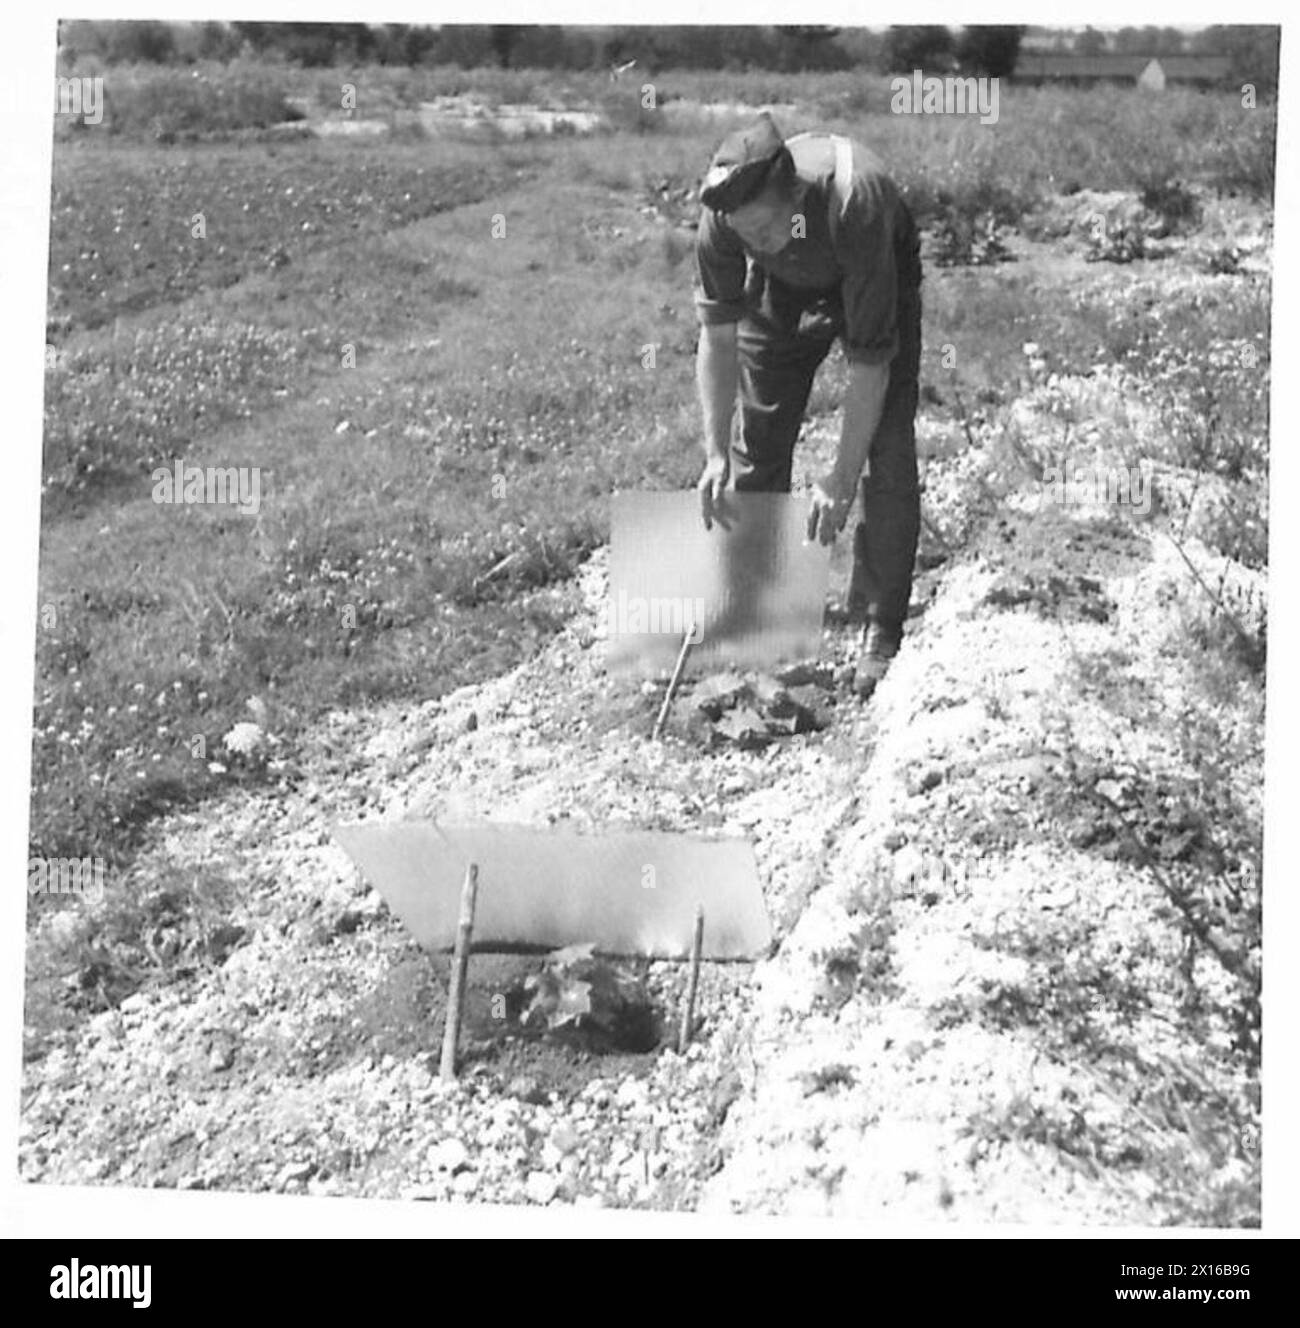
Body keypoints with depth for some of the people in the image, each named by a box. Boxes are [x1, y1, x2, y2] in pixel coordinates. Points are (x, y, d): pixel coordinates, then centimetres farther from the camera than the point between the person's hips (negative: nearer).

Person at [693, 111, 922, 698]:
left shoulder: (854, 206, -43)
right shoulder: (722, 214, -33)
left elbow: (871, 361, -37)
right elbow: (718, 336, -21)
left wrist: (841, 478, -35)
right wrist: (716, 453, -24)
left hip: (878, 282, -3)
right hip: (783, 288, 3)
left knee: (888, 456, -13)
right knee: (755, 442, 1)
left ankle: (881, 633, -6)